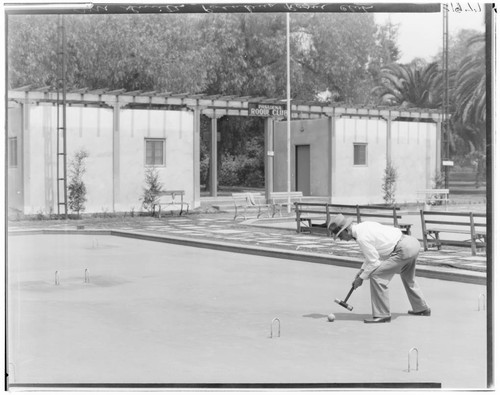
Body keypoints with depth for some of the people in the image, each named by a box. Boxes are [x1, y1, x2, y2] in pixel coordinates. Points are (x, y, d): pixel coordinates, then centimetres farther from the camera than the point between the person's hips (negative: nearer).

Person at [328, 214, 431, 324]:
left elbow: (374, 262, -13)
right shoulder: (365, 225, 12)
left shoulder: (361, 237, -17)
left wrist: (361, 278, -1)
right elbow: (373, 253, 23)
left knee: (377, 276, -9)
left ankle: (382, 315, -3)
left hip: (404, 250, -10)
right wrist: (362, 269, 19)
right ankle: (421, 308, 48)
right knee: (407, 277, 32)